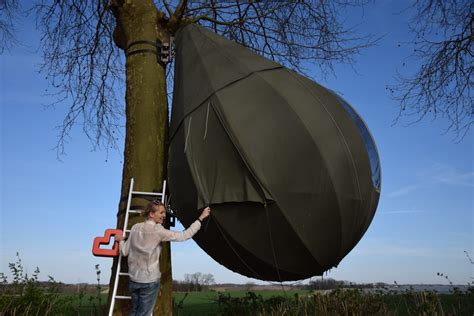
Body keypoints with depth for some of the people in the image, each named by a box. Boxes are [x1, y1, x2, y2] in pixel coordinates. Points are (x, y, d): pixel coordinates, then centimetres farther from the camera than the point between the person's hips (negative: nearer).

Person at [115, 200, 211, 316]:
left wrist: (121, 240, 26)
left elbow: (125, 252, 5)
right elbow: (184, 235, -15)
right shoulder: (158, 230, -15)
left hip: (134, 279, 6)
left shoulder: (135, 228, 1)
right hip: (150, 280, -6)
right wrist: (201, 218, -11)